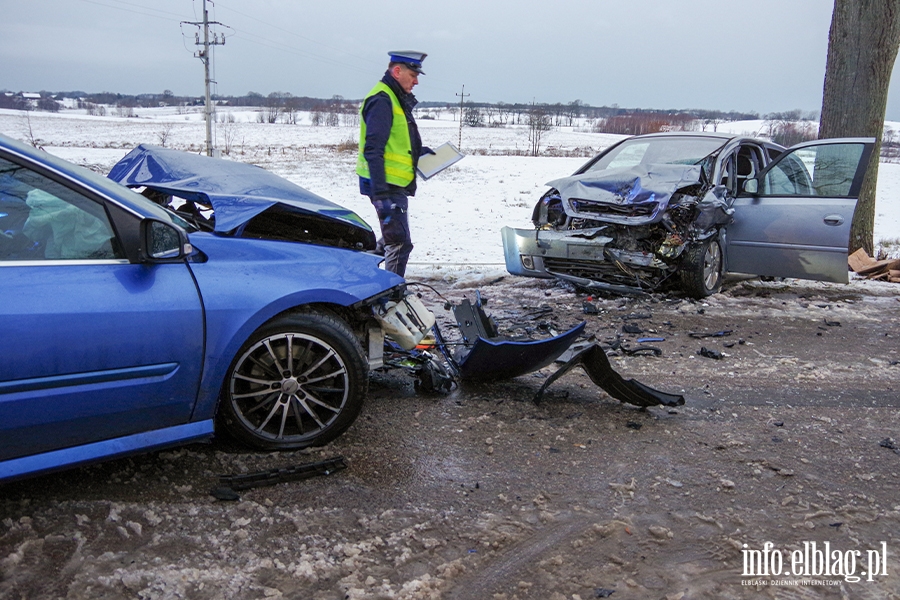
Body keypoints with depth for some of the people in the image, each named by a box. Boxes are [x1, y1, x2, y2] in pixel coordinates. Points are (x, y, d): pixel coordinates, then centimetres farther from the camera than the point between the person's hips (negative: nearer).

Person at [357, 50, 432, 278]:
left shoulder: (397, 99, 17)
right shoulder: (381, 100, -15)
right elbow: (373, 150, -22)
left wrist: (418, 150, 14)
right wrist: (381, 194, -27)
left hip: (396, 185, 10)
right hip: (387, 185, -10)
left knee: (392, 240, 21)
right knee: (400, 244, -8)